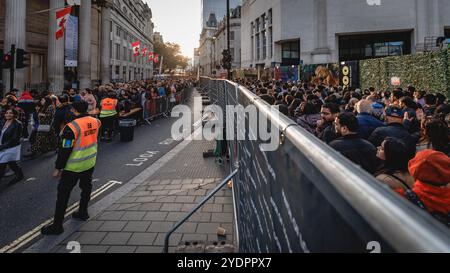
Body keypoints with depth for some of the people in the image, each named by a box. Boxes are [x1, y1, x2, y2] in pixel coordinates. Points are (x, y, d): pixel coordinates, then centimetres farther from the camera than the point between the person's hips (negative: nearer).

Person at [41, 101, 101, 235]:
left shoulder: (72, 127, -21)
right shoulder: (95, 121, -5)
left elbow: (65, 149, -18)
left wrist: (58, 168, -10)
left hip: (74, 166, -6)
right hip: (90, 163, 6)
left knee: (63, 193, 3)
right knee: (86, 187, 23)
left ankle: (57, 225, 8)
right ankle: (83, 213, 38)